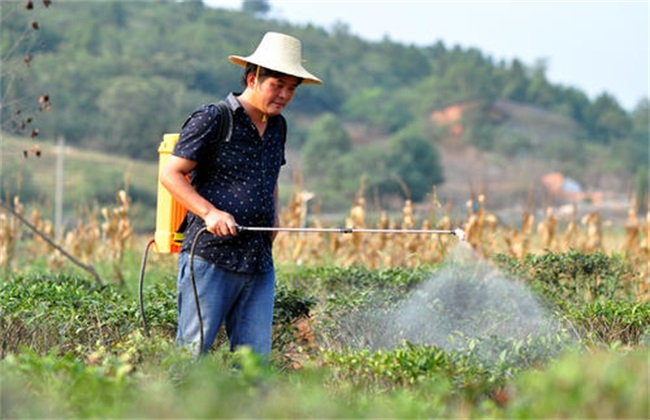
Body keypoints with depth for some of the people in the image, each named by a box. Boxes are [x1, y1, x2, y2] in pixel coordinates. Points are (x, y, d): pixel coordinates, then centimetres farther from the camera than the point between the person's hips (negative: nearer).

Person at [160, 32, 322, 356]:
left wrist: (273, 219, 14)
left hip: (260, 263, 7)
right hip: (210, 256, -6)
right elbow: (170, 175, -5)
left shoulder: (277, 126, 17)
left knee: (255, 357, 2)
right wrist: (210, 212, -17)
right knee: (193, 350, -7)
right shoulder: (211, 120, -4)